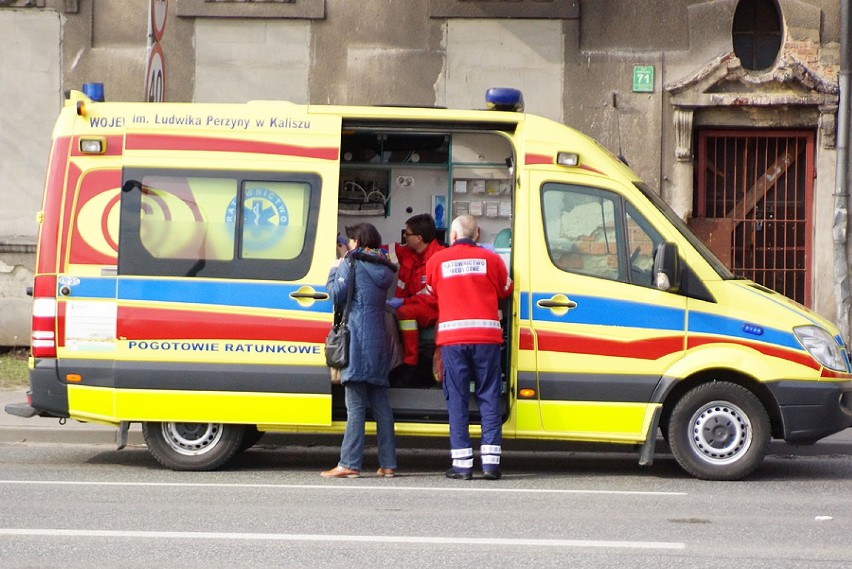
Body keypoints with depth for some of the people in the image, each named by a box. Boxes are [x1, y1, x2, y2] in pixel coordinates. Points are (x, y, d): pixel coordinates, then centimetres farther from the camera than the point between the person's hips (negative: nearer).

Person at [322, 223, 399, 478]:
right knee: (380, 403, 9)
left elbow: (337, 296, -6)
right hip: (380, 341, 7)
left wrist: (335, 270, 11)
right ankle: (388, 463, 9)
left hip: (357, 341, -7)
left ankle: (349, 463, -11)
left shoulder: (352, 262, -3)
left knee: (355, 404, -9)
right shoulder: (383, 268, 16)